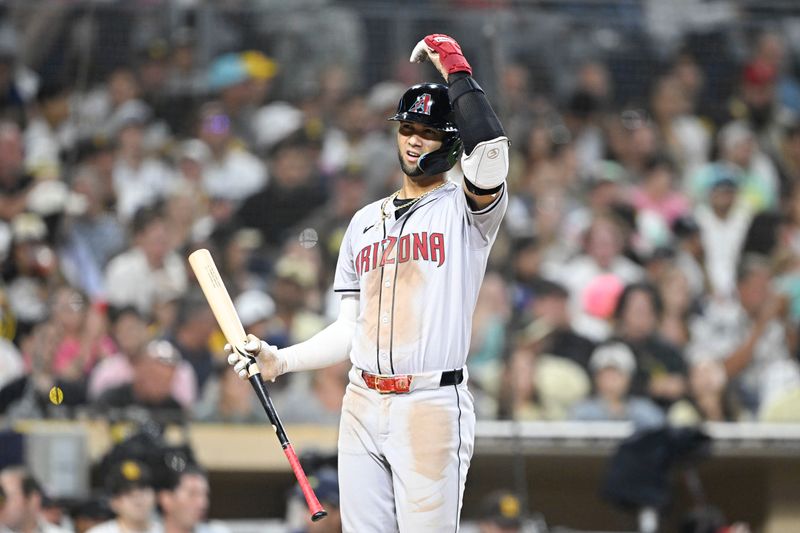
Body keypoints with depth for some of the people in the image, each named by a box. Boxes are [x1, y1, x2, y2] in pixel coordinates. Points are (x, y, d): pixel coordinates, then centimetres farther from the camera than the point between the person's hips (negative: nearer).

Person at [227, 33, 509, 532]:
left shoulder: (465, 209, 3)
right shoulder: (366, 221, 20)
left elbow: (490, 150, -21)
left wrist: (457, 70, -14)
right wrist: (280, 360, 8)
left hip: (432, 406, -6)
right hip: (362, 407, 6)